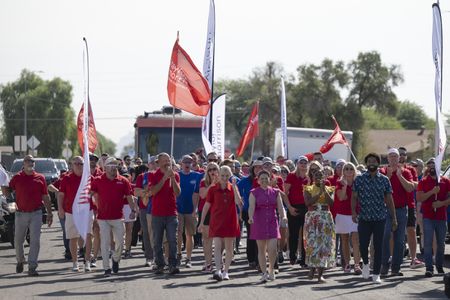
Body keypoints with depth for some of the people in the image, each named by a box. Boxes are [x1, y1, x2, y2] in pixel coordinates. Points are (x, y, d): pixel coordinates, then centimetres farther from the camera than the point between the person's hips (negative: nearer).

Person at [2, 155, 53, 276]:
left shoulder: (40, 178, 4)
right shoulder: (17, 178, 2)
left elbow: (45, 197, 8)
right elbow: (7, 193, 9)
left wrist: (49, 213, 7)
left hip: (36, 213, 0)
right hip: (21, 214, 0)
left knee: (35, 241, -8)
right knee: (18, 240, 11)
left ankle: (32, 267, -6)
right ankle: (20, 260, 35)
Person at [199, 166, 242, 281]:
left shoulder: (233, 188, 2)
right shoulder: (213, 189, 1)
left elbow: (238, 202, -13)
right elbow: (207, 205, 5)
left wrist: (234, 187, -19)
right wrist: (202, 222, 5)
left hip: (230, 221, 1)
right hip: (216, 221, -1)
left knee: (228, 248, 7)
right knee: (217, 246, -12)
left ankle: (225, 272, 17)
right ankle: (218, 271, -22)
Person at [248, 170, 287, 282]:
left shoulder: (275, 192, 7)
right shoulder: (254, 193, 1)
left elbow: (280, 207, 0)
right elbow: (251, 207, -12)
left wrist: (284, 216, -20)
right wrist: (250, 217, -31)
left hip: (272, 223, 1)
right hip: (259, 223, -1)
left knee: (272, 249, -9)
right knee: (261, 250, 3)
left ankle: (271, 270, 12)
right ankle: (264, 273, 11)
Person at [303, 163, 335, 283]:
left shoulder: (328, 189, 10)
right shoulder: (308, 189, 6)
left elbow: (331, 202, -7)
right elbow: (308, 202, -11)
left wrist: (324, 190, -13)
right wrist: (319, 193, -13)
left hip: (325, 218, 1)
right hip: (312, 218, -1)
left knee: (324, 244, -4)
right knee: (312, 243, -6)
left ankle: (320, 274, -2)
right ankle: (312, 269, 10)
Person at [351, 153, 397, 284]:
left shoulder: (385, 180, 4)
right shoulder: (359, 179, 4)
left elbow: (389, 200, 7)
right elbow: (354, 197, 5)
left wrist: (394, 218, 4)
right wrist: (353, 211, -11)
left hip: (380, 218, 0)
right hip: (364, 218, 0)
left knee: (378, 247, 0)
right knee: (363, 245, -1)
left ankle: (376, 274, 7)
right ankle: (365, 263, 30)